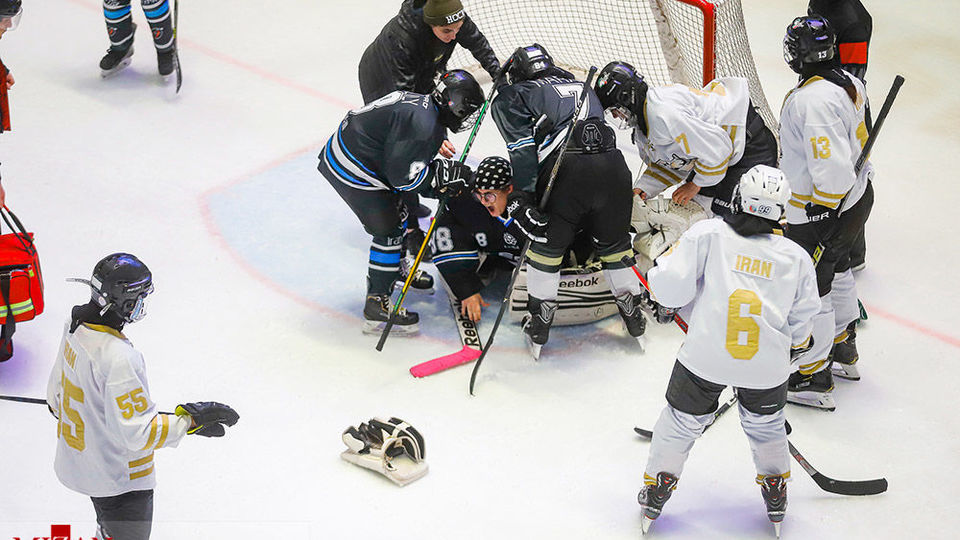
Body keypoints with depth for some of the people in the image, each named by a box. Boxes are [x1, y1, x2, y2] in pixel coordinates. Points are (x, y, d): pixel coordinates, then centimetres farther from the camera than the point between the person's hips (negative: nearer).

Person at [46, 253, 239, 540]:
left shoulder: (77, 326, -4)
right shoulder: (118, 358, -33)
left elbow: (57, 393, 12)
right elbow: (138, 434, -34)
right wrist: (191, 418, -29)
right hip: (117, 479, -9)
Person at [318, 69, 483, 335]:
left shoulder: (420, 105, 7)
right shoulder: (423, 124, -26)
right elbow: (402, 175, -24)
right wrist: (444, 174, -14)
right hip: (352, 170, -11)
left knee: (397, 213, 25)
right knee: (389, 231, -6)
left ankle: (394, 270, 46)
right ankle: (377, 307, -1)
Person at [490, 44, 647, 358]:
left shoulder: (512, 97, 18)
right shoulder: (581, 87, 36)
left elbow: (522, 146, 2)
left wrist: (522, 197, -4)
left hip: (566, 170, -5)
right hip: (613, 165, 5)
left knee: (546, 244, 11)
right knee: (614, 242, 23)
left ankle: (539, 326, 16)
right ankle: (634, 318, 30)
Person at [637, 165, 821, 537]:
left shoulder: (708, 234, -1)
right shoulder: (797, 258, 7)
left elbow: (671, 286, -7)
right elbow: (801, 326, 11)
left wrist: (661, 269, 15)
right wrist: (795, 350, 31)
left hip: (705, 357, -2)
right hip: (767, 366, 2)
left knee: (683, 419, 18)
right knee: (765, 422, 27)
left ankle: (656, 488, 28)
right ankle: (775, 492, 40)